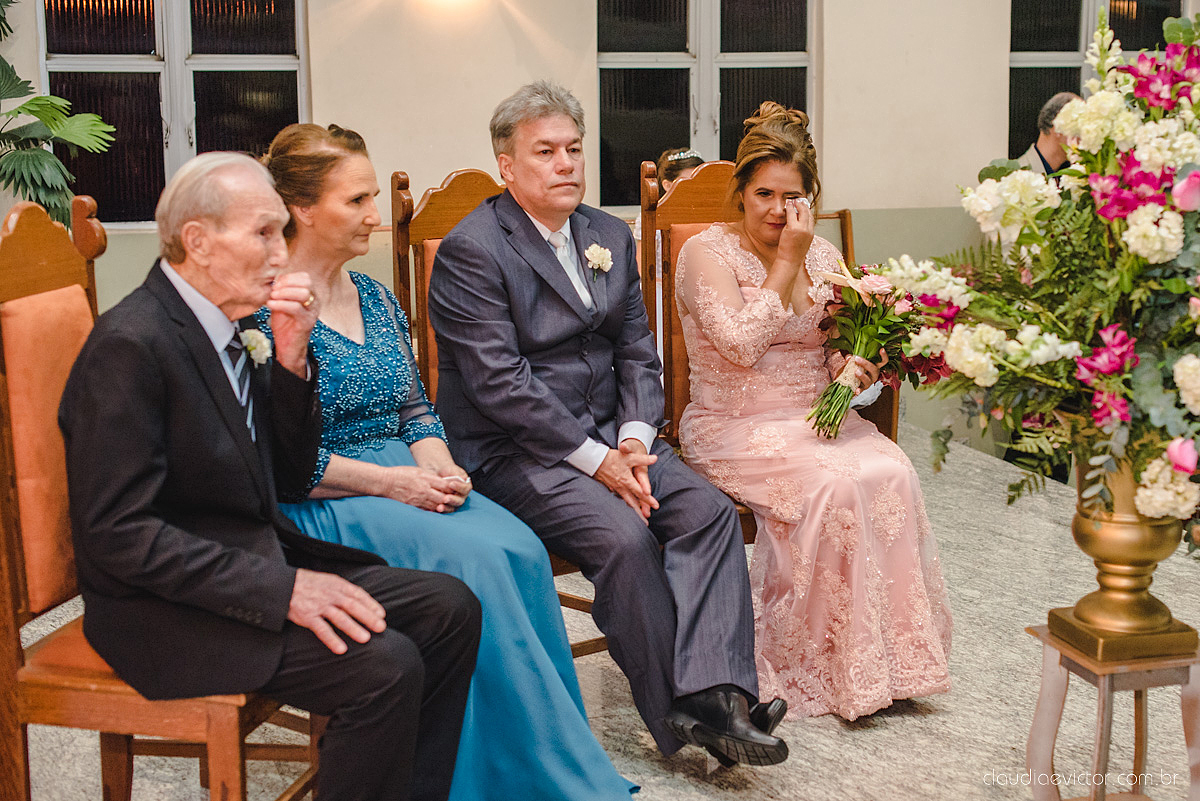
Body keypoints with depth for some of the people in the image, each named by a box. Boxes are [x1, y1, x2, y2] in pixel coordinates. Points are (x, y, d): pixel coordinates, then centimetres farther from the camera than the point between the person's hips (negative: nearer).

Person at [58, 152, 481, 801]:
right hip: (165, 609, -9)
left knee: (449, 608, -2)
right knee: (384, 666, -24)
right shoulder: (131, 343, -18)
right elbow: (120, 534, -22)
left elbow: (290, 475, 12)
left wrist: (291, 358, -4)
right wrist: (280, 587, -25)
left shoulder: (225, 327, 7)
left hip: (250, 563, 9)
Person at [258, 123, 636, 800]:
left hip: (405, 481, 7)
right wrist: (386, 481, -17)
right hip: (316, 506, -7)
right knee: (474, 558, -28)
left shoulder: (376, 299, 16)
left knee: (520, 549, -22)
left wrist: (439, 467, -3)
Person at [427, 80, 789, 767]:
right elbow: (499, 383, -17)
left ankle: (714, 693, -25)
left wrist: (633, 440, -7)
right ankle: (681, 715, -15)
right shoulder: (471, 251, -10)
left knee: (710, 510, -17)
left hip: (610, 434, 7)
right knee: (625, 535, -28)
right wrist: (596, 458, -19)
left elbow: (637, 352, 12)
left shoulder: (611, 236, 14)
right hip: (515, 450, -7)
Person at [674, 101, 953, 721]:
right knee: (834, 485, -31)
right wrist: (787, 263, -14)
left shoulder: (822, 255, 12)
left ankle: (892, 656, -14)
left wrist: (851, 366, -6)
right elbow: (740, 344, -18)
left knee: (892, 474, -24)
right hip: (736, 430, -5)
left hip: (818, 417, 5)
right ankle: (823, 669, -17)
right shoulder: (706, 253, -5)